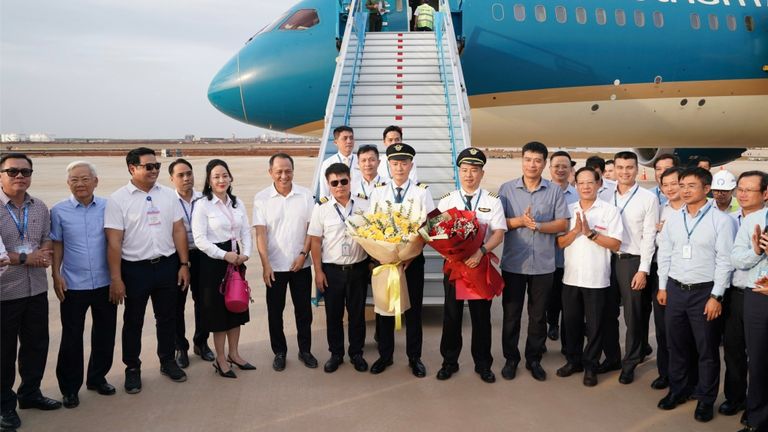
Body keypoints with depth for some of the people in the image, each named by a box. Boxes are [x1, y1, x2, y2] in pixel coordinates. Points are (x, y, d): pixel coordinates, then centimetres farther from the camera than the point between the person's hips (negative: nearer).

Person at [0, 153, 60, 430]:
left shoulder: (40, 208, 7)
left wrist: (42, 255, -11)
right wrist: (26, 258, -15)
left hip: (36, 289, 6)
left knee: (37, 344, 16)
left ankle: (30, 393, 34)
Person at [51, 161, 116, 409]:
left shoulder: (108, 207, -1)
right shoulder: (59, 211, -3)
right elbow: (57, 245, 2)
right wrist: (56, 275, -5)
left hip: (105, 283, 2)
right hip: (73, 285, -1)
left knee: (105, 333, 12)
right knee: (71, 338, 7)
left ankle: (97, 378, 31)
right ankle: (70, 387, 22)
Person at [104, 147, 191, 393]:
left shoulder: (168, 195, 3)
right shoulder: (118, 200, -8)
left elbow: (179, 231, 5)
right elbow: (114, 241, -11)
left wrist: (184, 264, 1)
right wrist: (115, 278, -13)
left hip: (167, 265, 3)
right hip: (135, 268, -3)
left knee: (167, 317, 15)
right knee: (133, 321, 11)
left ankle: (168, 361, 33)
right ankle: (132, 369, 28)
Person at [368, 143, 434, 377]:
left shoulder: (422, 191, -2)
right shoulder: (378, 192, 4)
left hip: (413, 258, -2)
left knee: (413, 308, 7)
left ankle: (414, 357, 22)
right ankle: (385, 355, 26)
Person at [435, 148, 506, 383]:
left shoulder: (492, 201, 1)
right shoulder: (447, 200, 4)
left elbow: (499, 234, -6)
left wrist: (481, 251, -22)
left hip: (480, 264, -1)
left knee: (481, 315, 8)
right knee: (451, 315, 8)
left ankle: (483, 364, 23)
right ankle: (449, 361, 24)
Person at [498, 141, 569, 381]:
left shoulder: (555, 191, 2)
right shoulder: (507, 189, 2)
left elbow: (562, 224, -4)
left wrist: (538, 225, -18)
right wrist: (519, 221, -18)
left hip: (543, 264, 1)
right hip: (513, 263, 0)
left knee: (538, 315, 11)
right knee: (511, 314, 8)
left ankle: (534, 359, 26)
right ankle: (511, 359, 23)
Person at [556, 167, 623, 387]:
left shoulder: (610, 211, -4)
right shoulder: (568, 210, 6)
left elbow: (615, 245, -9)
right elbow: (560, 243, 3)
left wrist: (590, 232, -18)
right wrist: (575, 231, -14)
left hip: (597, 279, -3)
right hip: (571, 277, 3)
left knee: (594, 325, 6)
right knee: (571, 322, 13)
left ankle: (590, 365, 20)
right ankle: (573, 360, 29)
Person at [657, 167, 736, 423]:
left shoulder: (721, 220, -9)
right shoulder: (673, 220, 6)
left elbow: (725, 261, -11)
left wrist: (716, 296, -13)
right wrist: (662, 287, 9)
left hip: (704, 292, -4)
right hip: (675, 289, 5)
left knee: (707, 349, 6)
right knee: (676, 345, 15)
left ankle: (705, 399, 21)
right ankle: (677, 390, 30)